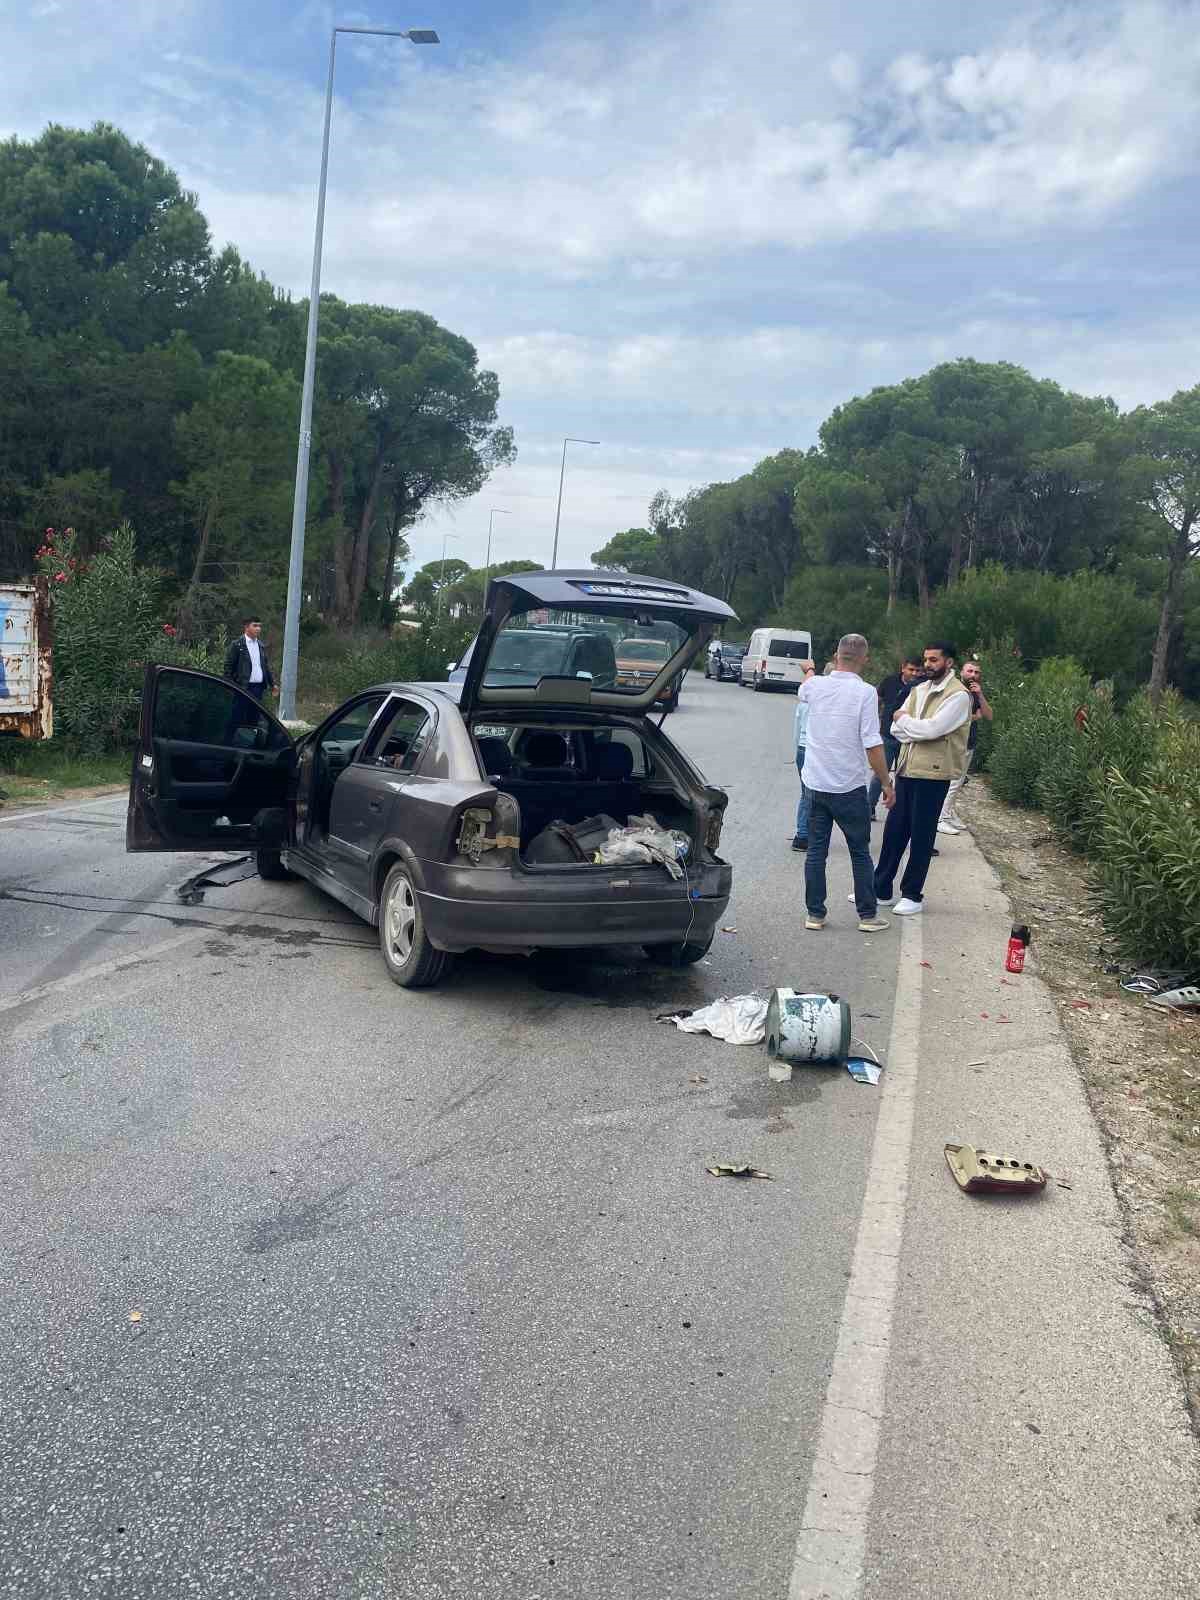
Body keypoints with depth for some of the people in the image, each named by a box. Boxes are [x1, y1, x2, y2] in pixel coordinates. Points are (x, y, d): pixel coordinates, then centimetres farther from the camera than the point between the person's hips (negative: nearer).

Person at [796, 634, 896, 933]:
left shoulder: (816, 685, -1)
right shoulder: (864, 692, -15)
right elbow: (872, 743, -17)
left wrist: (809, 670, 49)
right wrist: (886, 782, -7)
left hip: (815, 784, 4)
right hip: (849, 786, -3)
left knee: (816, 850, 10)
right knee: (860, 852, 10)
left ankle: (814, 914, 12)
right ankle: (867, 915, 16)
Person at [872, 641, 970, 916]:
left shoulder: (958, 695, -9)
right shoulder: (919, 690, 13)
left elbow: (932, 728, -21)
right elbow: (896, 728, 7)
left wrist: (905, 720, -5)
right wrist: (918, 730, -11)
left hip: (933, 774, -6)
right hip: (906, 769, 6)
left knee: (921, 836, 2)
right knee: (894, 829, 10)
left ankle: (913, 895, 14)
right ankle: (881, 889, 19)